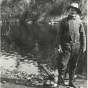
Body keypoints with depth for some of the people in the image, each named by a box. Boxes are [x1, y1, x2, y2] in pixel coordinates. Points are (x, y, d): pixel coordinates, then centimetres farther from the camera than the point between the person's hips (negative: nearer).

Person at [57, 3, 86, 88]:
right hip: (66, 45, -3)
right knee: (63, 64, -6)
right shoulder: (63, 21, 0)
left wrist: (83, 46, 2)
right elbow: (59, 34, -1)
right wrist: (59, 46, -8)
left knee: (73, 65, 11)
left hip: (76, 46, 3)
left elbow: (82, 35, 8)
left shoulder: (79, 22, 6)